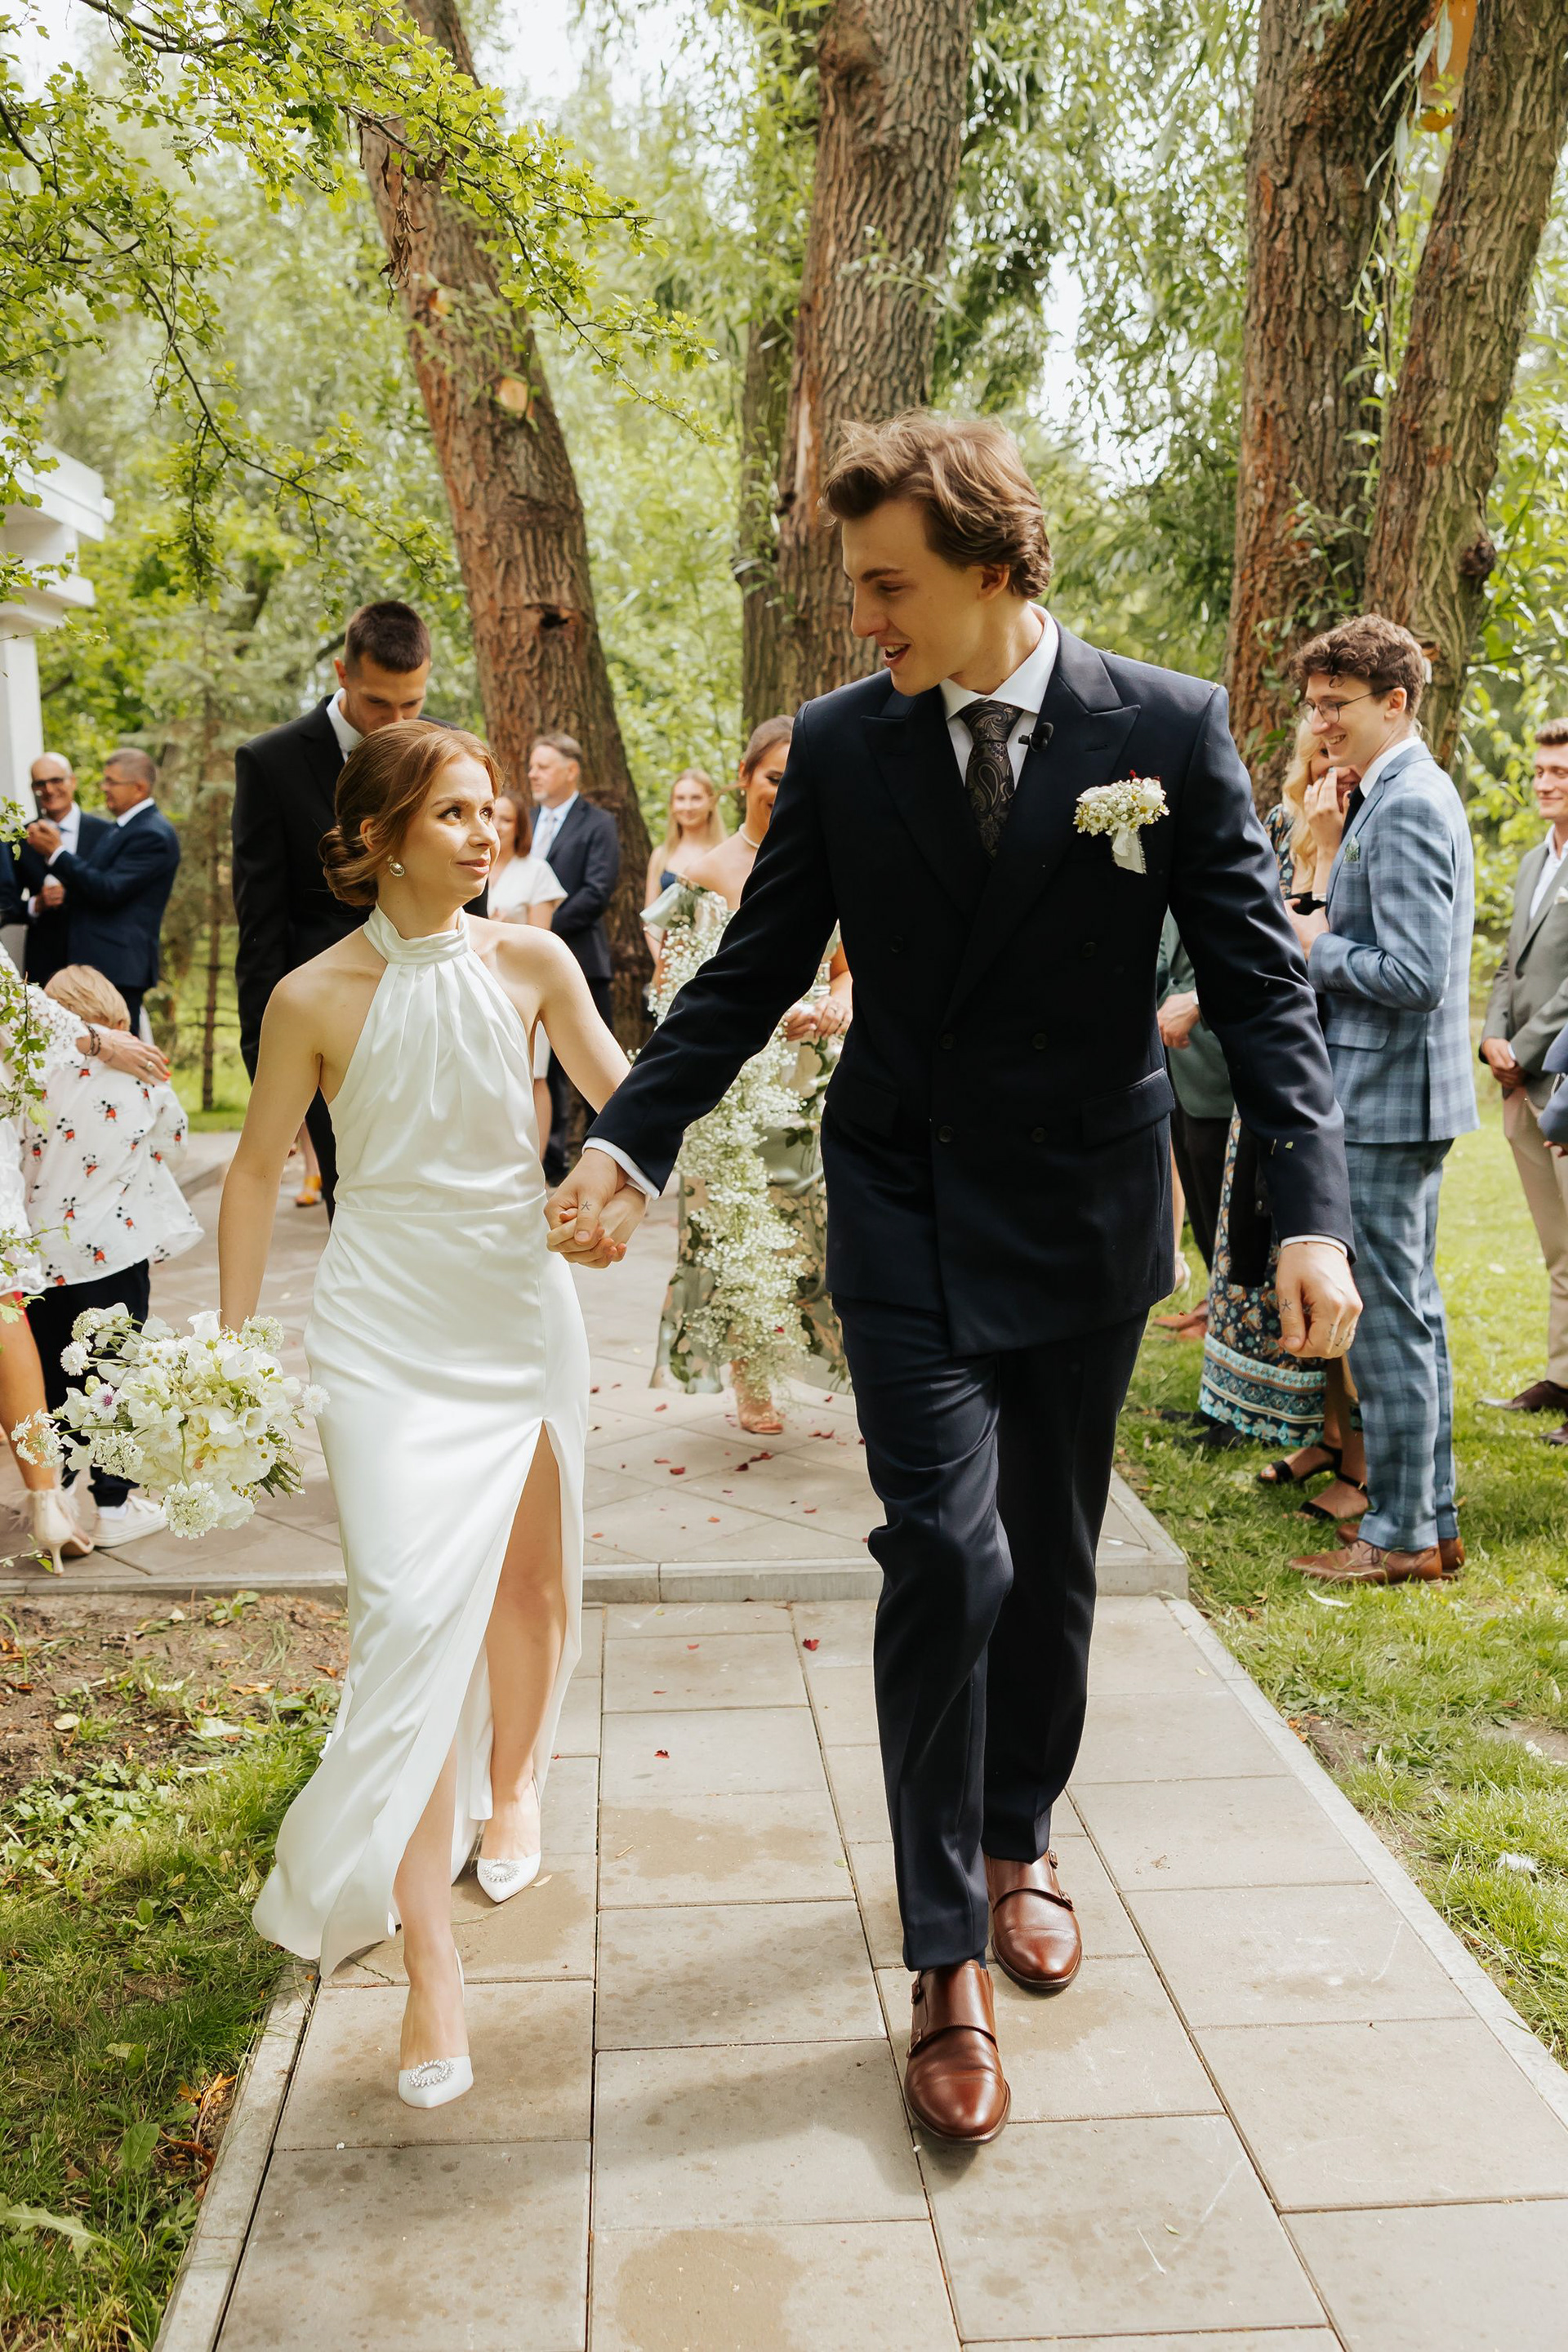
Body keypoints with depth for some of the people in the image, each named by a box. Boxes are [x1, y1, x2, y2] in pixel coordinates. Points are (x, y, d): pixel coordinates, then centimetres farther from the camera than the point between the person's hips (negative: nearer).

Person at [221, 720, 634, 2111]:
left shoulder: (530, 963, -2)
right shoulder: (317, 998, -7)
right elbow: (258, 1175, 2)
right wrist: (232, 1346, 3)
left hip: (523, 1315, 3)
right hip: (385, 1332, -3)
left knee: (532, 1581, 15)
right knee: (413, 1609, -12)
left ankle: (512, 1787, 45)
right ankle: (431, 1959, -2)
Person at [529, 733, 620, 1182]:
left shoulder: (597, 824, -3)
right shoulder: (528, 823, 16)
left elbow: (596, 892, -13)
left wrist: (545, 930, -17)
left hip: (578, 960, -6)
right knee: (542, 1062, 10)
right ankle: (550, 1156, 17)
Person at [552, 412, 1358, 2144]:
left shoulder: (1170, 730, -7)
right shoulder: (840, 745, -3)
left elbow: (1259, 979, -7)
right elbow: (753, 971, 2)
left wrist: (1312, 1214, -18)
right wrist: (626, 1139, -9)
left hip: (1088, 1221, 1)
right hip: (909, 1219, 0)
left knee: (1049, 1562, 15)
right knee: (946, 1556, -9)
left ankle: (1018, 1841, 40)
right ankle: (948, 1963, 8)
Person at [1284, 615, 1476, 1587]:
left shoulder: (1405, 808, -17)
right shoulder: (1404, 795, 15)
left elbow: (1415, 976, -23)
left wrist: (1315, 947, -10)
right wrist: (1336, 843, 7)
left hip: (1388, 1101, -11)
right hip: (1400, 1097, 11)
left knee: (1390, 1318, -3)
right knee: (1413, 1312, 15)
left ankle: (1402, 1534, 7)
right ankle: (1433, 1520, 25)